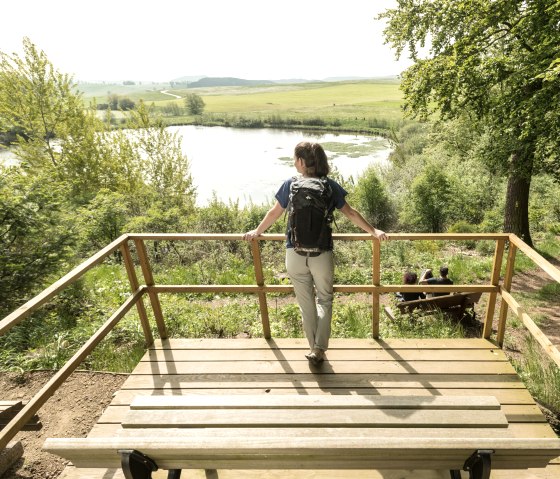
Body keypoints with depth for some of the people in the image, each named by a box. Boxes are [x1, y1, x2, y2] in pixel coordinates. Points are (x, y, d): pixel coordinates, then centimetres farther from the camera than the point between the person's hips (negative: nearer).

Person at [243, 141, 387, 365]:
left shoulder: (290, 185, -2)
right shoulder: (330, 186, -2)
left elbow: (274, 213, 6)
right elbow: (350, 213, 1)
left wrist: (257, 232, 22)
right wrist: (373, 231, 13)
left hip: (295, 253, 0)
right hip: (322, 253, 0)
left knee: (306, 302, 14)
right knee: (324, 299, 17)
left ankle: (314, 347, 25)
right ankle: (319, 348, 11)